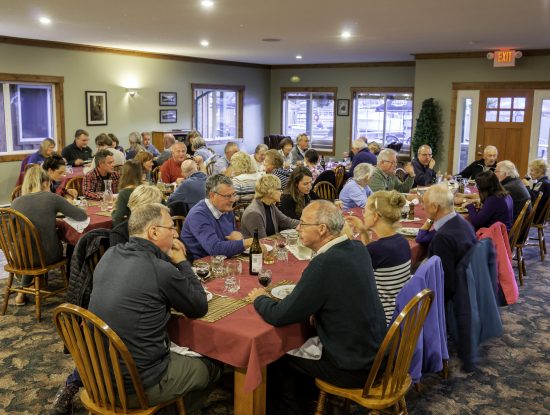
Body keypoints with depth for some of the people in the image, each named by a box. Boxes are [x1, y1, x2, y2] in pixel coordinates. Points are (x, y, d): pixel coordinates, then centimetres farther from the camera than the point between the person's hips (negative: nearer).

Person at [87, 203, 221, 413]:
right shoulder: (161, 270, -23)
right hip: (138, 386, -7)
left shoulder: (109, 255, -2)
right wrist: (182, 262, 0)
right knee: (212, 365, 15)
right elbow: (200, 307, -7)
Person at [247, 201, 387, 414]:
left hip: (353, 367, -7)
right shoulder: (358, 248, -2)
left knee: (278, 359, 11)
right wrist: (316, 308, -1)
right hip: (373, 351, 8)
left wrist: (259, 298, -1)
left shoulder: (324, 263, -27)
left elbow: (278, 316, -21)